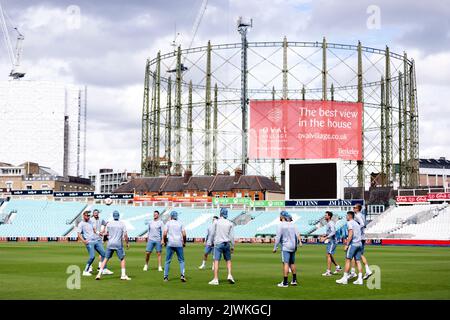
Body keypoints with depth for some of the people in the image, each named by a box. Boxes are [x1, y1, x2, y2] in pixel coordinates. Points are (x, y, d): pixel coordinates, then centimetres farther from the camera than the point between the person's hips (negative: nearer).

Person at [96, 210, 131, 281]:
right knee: (122, 259, 10)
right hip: (118, 244, -2)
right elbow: (125, 235, -6)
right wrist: (127, 243, 7)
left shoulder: (109, 224, 1)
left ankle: (99, 274, 1)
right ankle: (123, 275, 4)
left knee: (106, 258, 8)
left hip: (110, 243, 2)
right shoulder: (122, 224, -5)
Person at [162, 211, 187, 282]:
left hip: (170, 244, -1)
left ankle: (166, 276, 3)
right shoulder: (180, 223, 9)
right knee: (181, 260, 7)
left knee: (168, 261, 6)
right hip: (179, 244, 1)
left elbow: (165, 233, -6)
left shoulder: (168, 223, 4)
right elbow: (184, 234, 1)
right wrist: (184, 242, 14)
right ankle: (182, 275, -10)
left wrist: (164, 241, 7)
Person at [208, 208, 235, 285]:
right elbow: (231, 236, 2)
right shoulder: (230, 223, 3)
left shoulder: (216, 222, -2)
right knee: (228, 260, 17)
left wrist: (210, 243, 8)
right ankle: (229, 275, 0)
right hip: (227, 244, 3)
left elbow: (212, 234, -1)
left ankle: (216, 279, -10)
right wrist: (232, 246, 8)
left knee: (216, 261, -5)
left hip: (218, 243, -3)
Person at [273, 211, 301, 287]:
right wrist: (299, 242, 7)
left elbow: (278, 238, -12)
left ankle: (285, 282, -12)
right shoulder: (292, 224, 9)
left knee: (286, 264, -9)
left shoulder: (281, 225, -9)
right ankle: (294, 280, 24)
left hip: (285, 247, -7)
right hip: (293, 247, 7)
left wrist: (275, 248, -9)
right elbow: (297, 234, 5)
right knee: (292, 263, 18)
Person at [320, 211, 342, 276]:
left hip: (332, 241, -10)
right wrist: (324, 236, 11)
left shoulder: (331, 223, -16)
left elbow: (333, 232, -26)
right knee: (330, 256, 16)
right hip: (329, 242, 10)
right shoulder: (328, 223, 15)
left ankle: (328, 272, -11)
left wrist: (326, 238, -29)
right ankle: (338, 267, 28)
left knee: (328, 255, -12)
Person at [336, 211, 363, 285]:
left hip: (353, 244, -8)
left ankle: (345, 278, -5)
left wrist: (347, 245, -15)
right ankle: (360, 279, -1)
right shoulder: (357, 224, 21)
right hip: (359, 244, 8)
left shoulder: (350, 223, -5)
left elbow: (351, 234, -15)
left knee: (348, 260, -4)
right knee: (358, 261, 5)